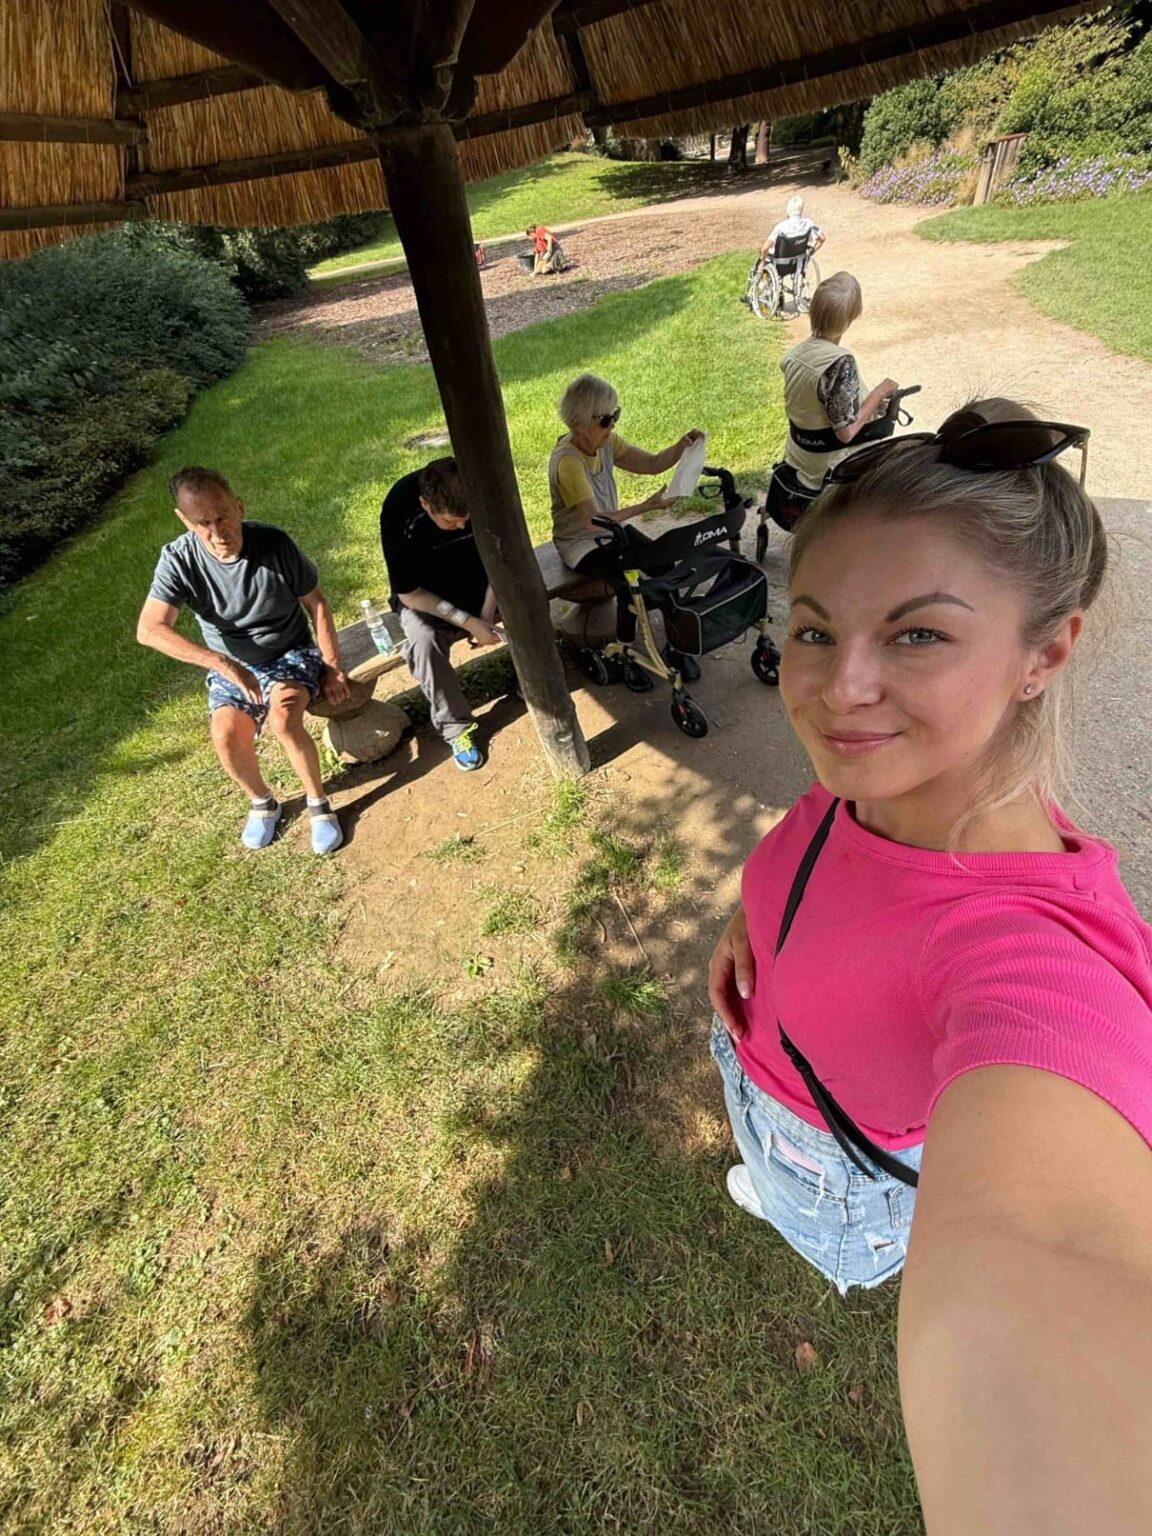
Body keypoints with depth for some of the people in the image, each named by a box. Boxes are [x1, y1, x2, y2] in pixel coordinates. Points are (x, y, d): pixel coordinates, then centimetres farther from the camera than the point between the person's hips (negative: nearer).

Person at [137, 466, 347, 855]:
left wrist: (332, 666, -9)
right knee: (227, 736, -23)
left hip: (291, 654, -2)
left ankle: (319, 804, -8)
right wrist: (224, 664, -36)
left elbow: (316, 603, -5)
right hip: (231, 666, 2)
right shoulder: (179, 559, -16)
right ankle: (262, 802, 7)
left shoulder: (274, 543, -17)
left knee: (283, 720, -30)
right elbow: (149, 629, -24)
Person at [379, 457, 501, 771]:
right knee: (424, 640, -34)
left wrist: (487, 610, -21)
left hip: (480, 580, 3)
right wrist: (467, 621, -31)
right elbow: (408, 592, -23)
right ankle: (456, 726, -16)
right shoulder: (399, 512, -30)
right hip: (423, 595, -3)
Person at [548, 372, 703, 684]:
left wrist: (683, 444, -16)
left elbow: (654, 464, 3)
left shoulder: (606, 440, -2)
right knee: (630, 586, -28)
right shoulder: (567, 461, -25)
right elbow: (593, 523, -30)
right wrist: (645, 506, -31)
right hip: (580, 544, -7)